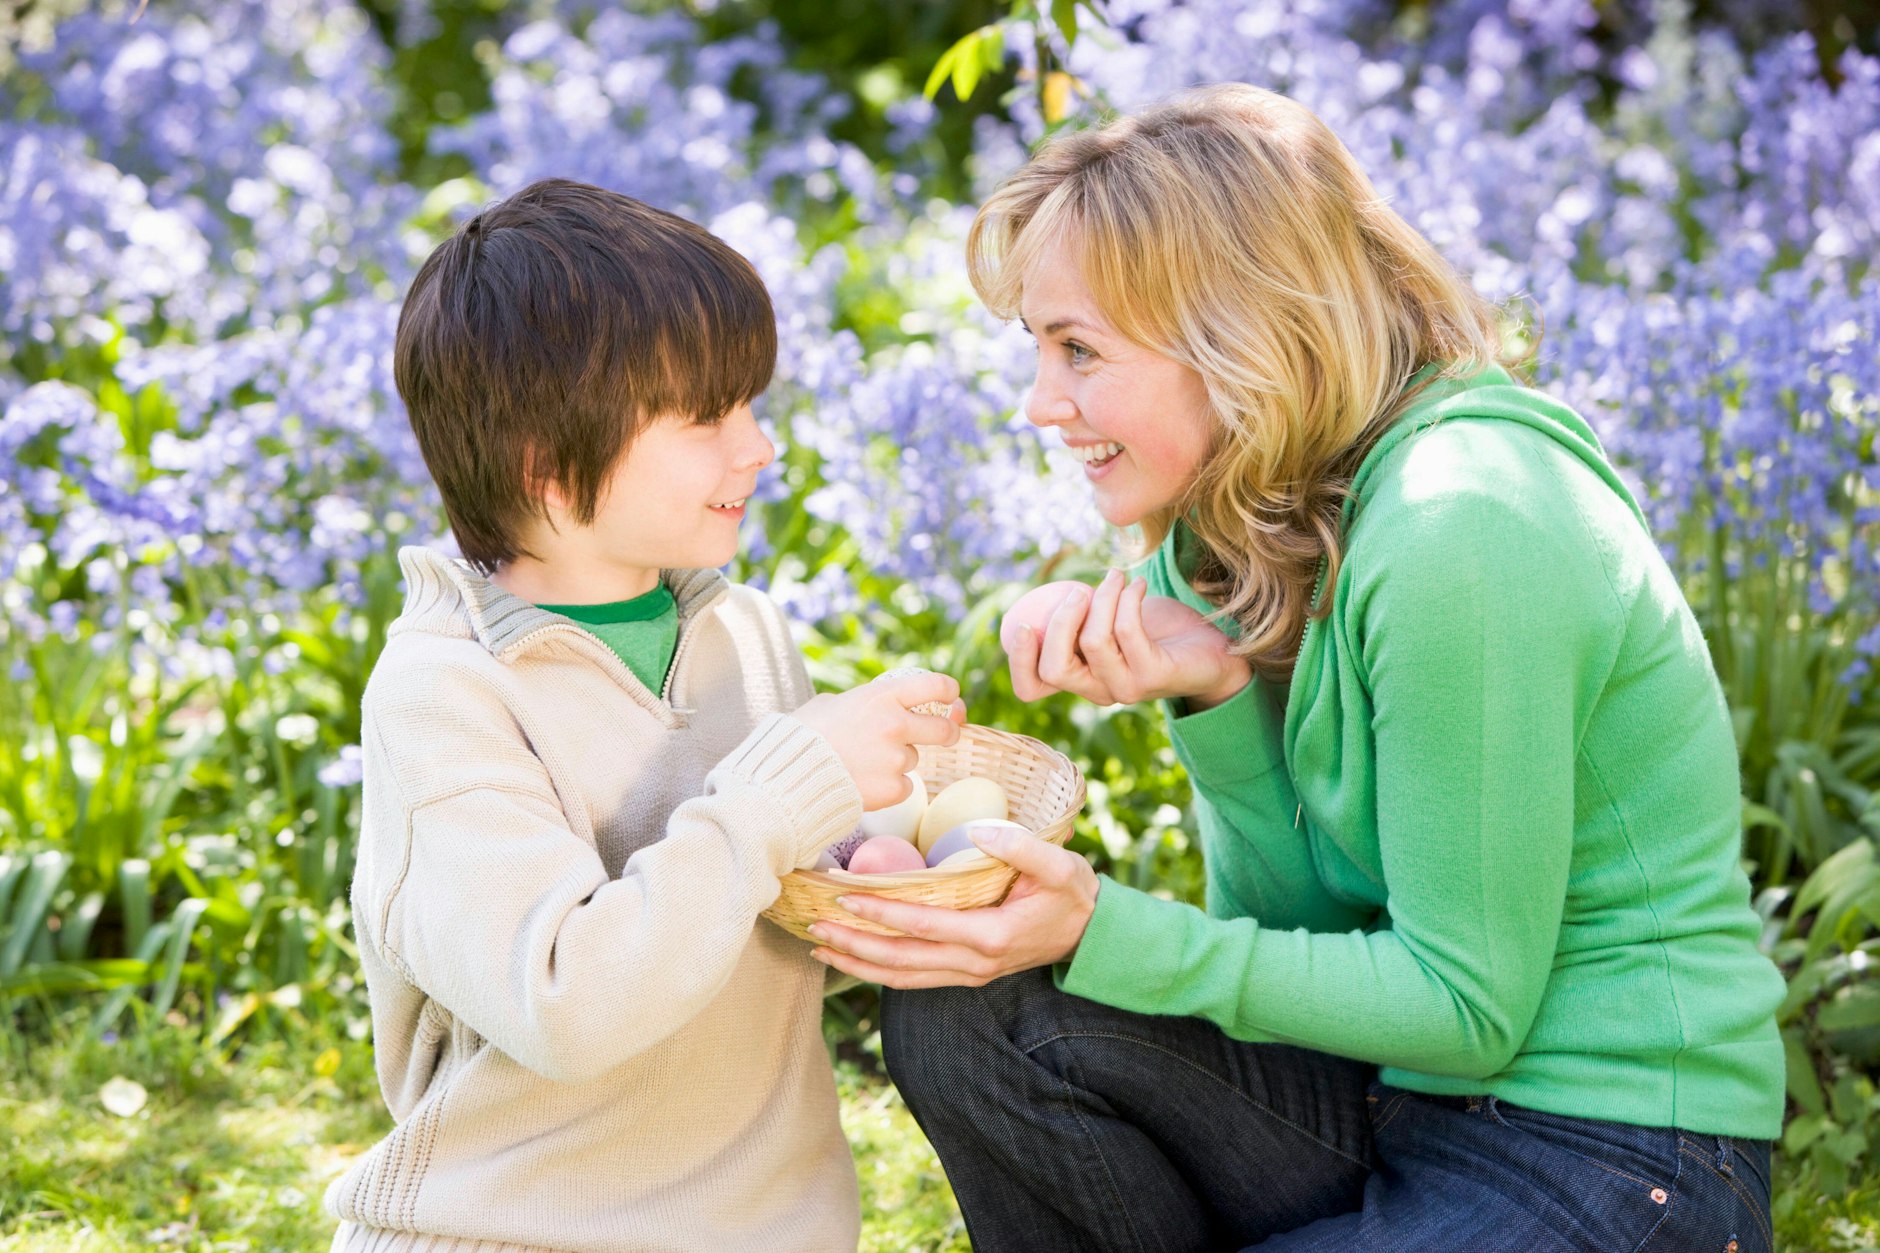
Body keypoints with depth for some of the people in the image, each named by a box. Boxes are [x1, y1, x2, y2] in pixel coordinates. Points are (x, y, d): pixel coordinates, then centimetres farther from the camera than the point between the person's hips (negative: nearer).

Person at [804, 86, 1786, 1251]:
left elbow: (1468, 1006, -18)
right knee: (968, 1008, -8)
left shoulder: (1455, 534, -22)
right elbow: (1304, 922, 6)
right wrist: (1215, 695, -11)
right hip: (1414, 1107, 8)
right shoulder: (1291, 513, 5)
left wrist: (1102, 934, -22)